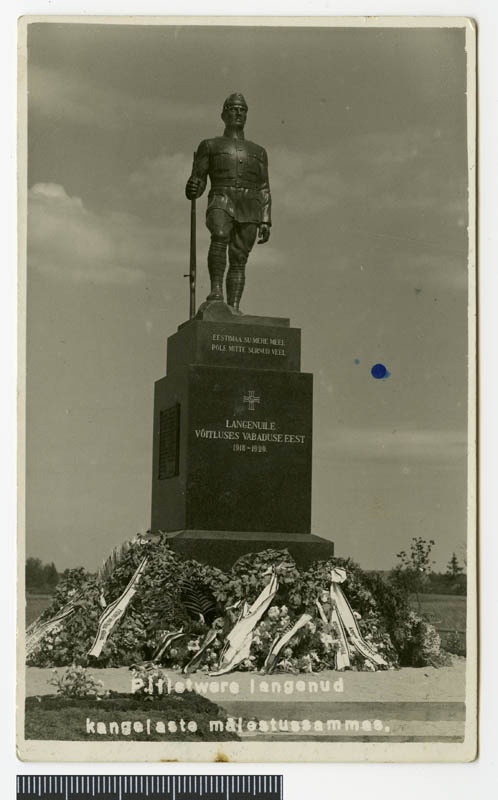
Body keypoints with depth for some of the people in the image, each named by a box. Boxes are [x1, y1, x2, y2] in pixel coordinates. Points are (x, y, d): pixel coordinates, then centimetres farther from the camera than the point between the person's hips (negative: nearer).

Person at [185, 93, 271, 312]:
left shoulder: (258, 151, 25)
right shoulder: (210, 146, 18)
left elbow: (264, 191, 19)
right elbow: (198, 181, 11)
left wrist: (265, 222, 6)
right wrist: (192, 189, -14)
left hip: (249, 207, 2)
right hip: (221, 199, -2)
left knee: (239, 258, -8)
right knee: (220, 236, -32)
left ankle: (233, 307, -13)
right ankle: (216, 288, -33)